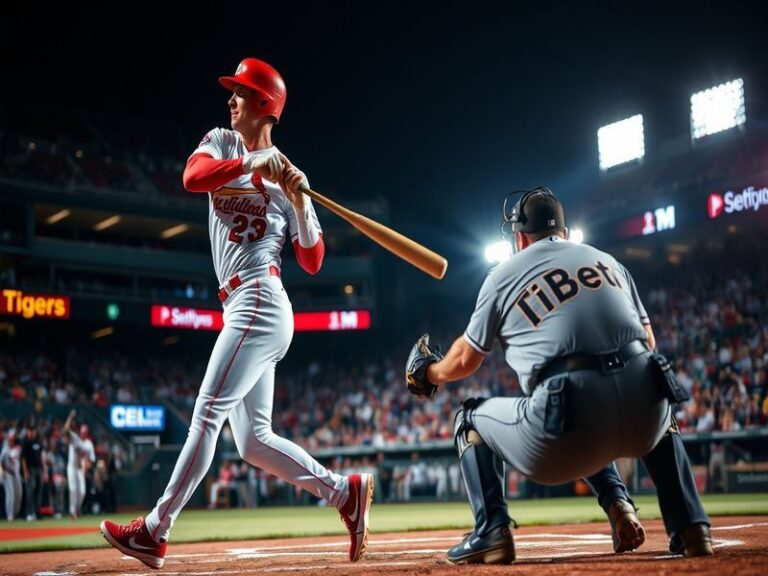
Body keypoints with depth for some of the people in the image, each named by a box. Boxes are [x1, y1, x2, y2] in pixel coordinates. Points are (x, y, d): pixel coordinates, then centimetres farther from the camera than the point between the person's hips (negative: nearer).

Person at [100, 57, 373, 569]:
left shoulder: (285, 178, 6)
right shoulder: (222, 144, 17)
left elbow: (312, 263, 2)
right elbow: (192, 177, -7)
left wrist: (300, 203, -10)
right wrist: (254, 162, -16)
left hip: (261, 304, -6)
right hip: (241, 310, 6)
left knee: (209, 412, -12)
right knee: (253, 441, 4)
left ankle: (155, 530, -10)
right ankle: (344, 490, 12)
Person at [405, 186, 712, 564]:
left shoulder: (504, 275, 14)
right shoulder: (607, 260, 23)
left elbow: (465, 360, 23)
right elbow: (648, 341, 21)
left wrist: (429, 373, 43)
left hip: (568, 433, -3)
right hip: (643, 418, 4)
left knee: (470, 420, 24)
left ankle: (492, 532, 8)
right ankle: (691, 528, 22)